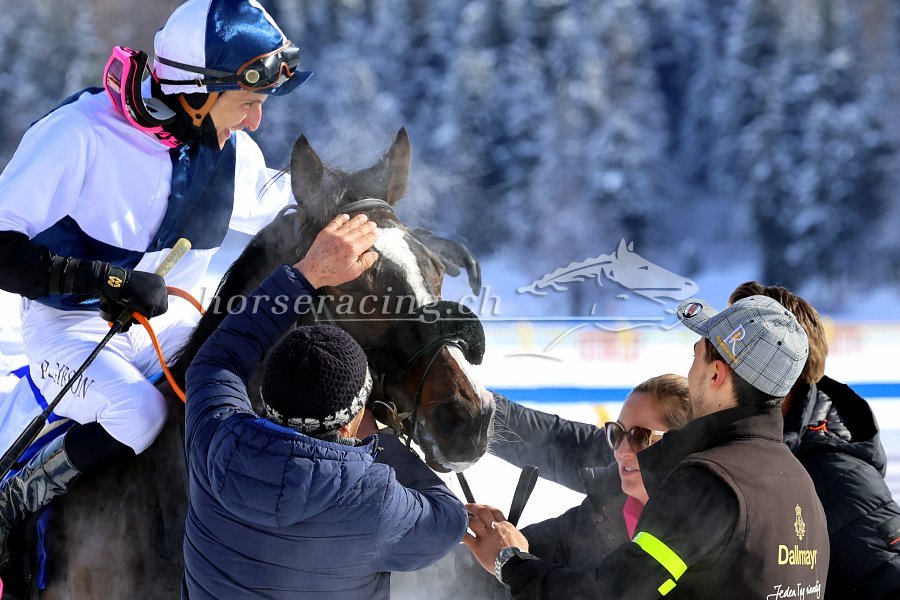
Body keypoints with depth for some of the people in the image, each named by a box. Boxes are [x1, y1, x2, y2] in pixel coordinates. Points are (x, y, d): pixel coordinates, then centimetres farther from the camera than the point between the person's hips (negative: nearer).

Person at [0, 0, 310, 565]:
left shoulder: (236, 153, -3)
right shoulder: (83, 133, -24)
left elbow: (278, 212, 19)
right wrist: (104, 278, -36)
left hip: (172, 324, 7)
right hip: (71, 328, -6)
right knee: (139, 412, -34)